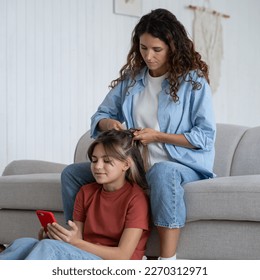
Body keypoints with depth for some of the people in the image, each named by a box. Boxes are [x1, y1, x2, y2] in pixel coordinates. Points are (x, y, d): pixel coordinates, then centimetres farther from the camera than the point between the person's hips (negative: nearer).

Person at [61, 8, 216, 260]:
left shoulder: (193, 81, -6)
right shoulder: (131, 79, 9)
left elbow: (206, 136, -10)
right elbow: (100, 116, 16)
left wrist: (158, 136, -17)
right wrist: (109, 124, -9)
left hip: (182, 165, -6)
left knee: (162, 172, -42)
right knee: (72, 173, -4)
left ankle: (167, 261, -43)